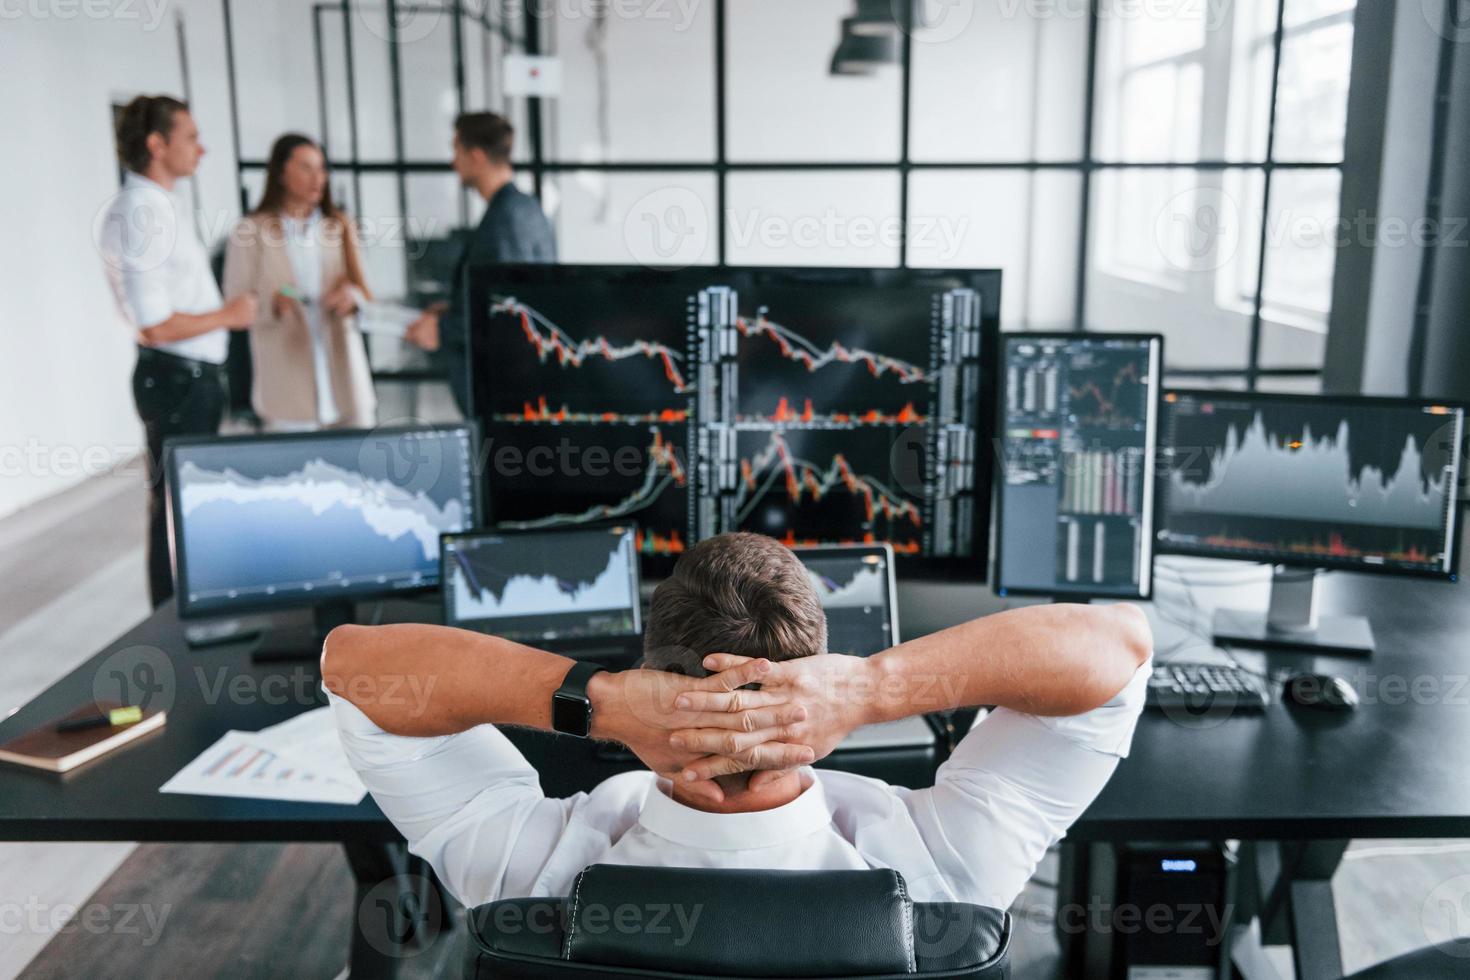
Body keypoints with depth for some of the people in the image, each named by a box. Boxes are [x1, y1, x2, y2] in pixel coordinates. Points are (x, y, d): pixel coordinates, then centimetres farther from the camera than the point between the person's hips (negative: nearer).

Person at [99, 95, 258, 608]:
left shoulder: (166, 207, 11)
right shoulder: (138, 214, -19)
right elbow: (156, 325, -24)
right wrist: (228, 316, -12)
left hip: (197, 375, 10)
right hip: (175, 378, -10)